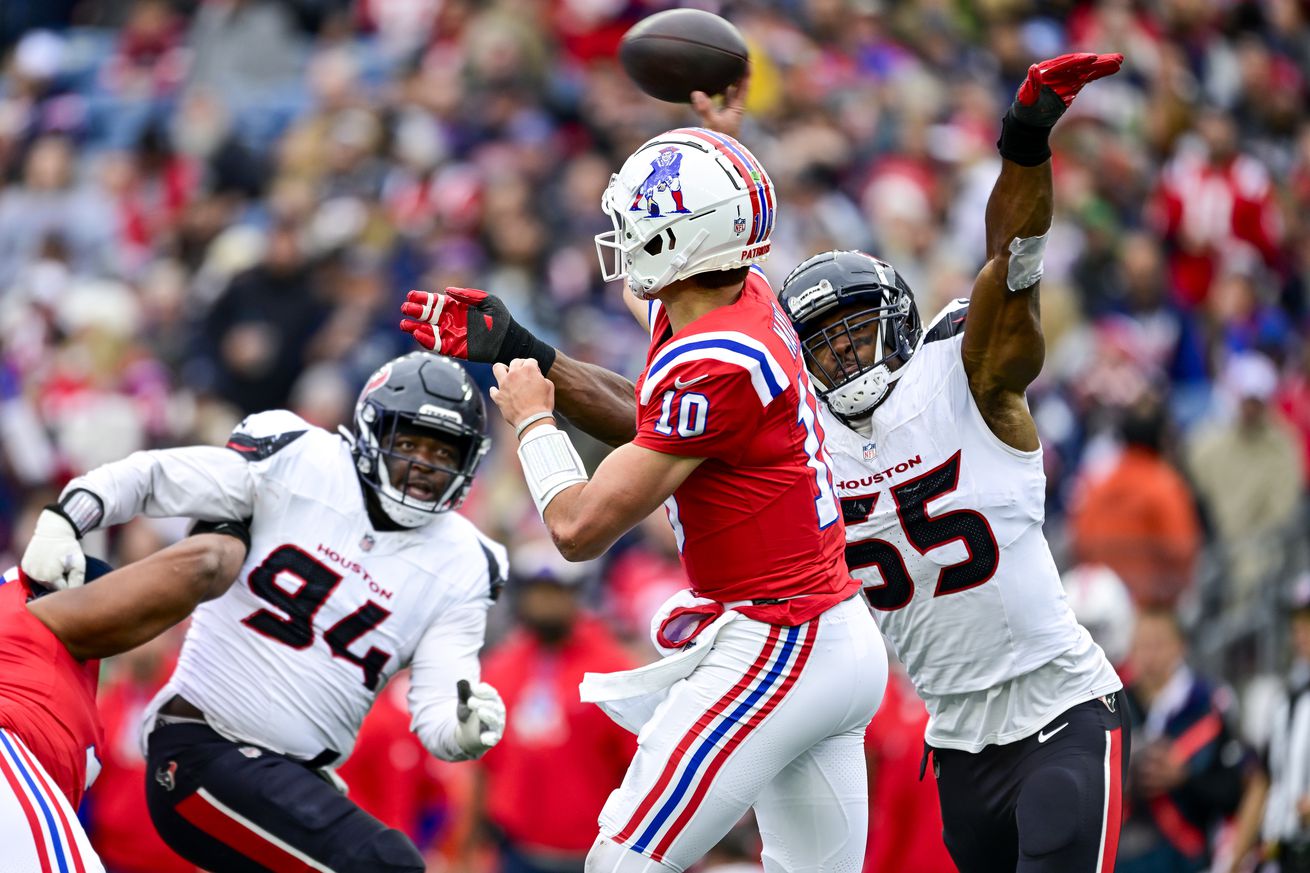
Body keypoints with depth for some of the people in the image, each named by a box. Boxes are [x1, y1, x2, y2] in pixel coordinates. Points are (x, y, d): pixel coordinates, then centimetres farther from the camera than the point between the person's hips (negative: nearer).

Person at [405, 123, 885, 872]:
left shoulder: (715, 366, -22)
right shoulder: (749, 300, 4)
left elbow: (580, 527, -18)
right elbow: (650, 425, 24)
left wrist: (532, 420, -1)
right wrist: (521, 353, 18)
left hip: (774, 652, -10)